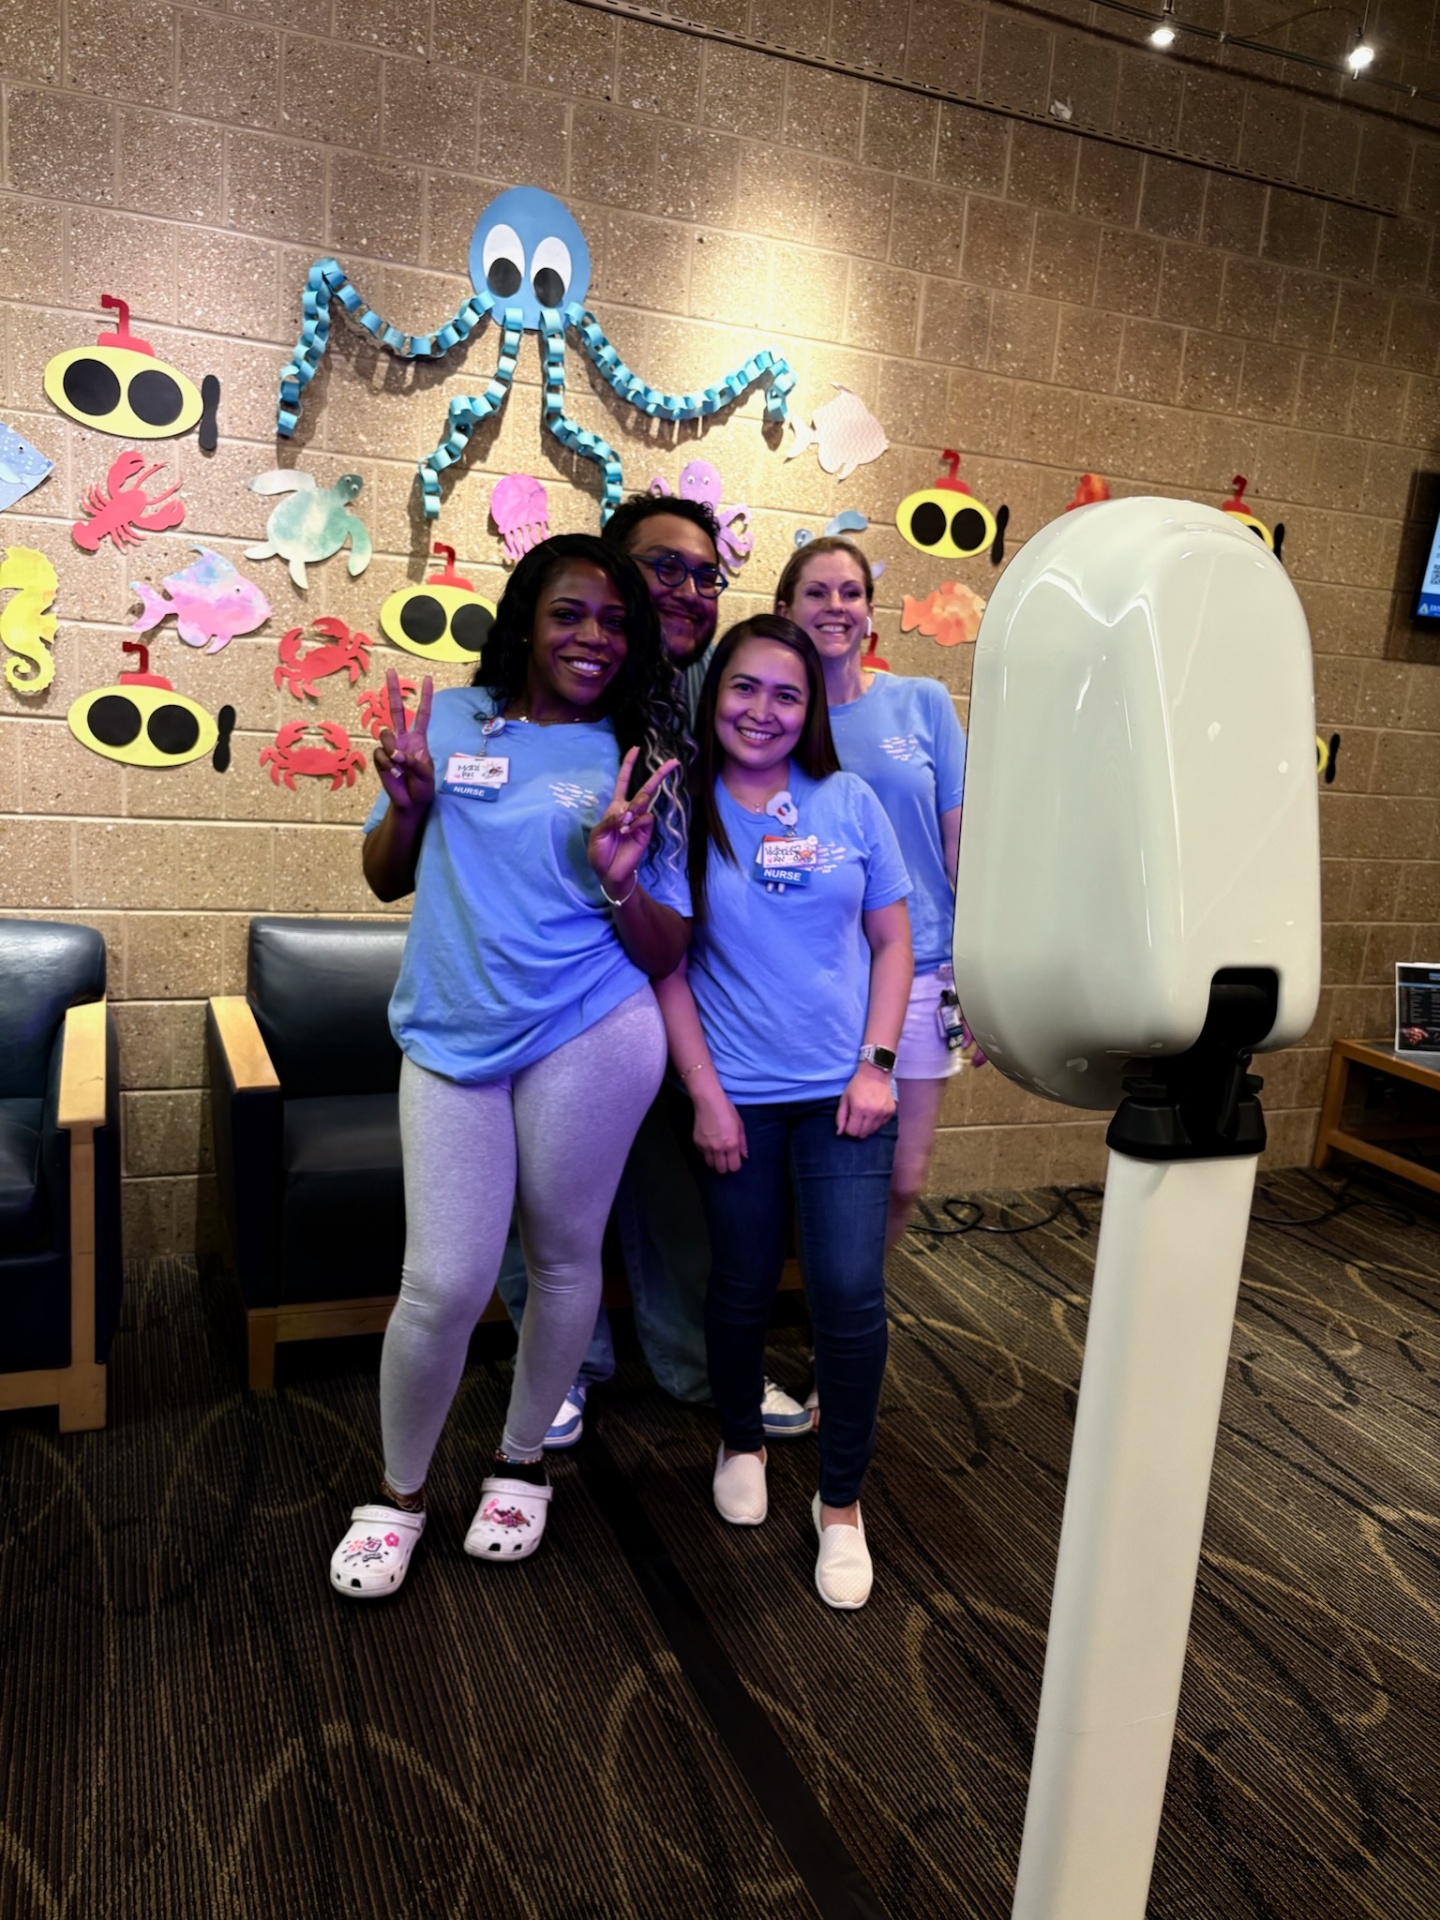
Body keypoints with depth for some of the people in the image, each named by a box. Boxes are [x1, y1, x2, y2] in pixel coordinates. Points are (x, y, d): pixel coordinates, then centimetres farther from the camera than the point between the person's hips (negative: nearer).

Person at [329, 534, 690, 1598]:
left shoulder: (640, 759, 1)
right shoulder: (453, 720, 5)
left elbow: (664, 954, 0)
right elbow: (387, 879, 13)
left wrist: (617, 880, -19)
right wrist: (406, 802, -7)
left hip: (589, 1037, 0)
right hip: (451, 1040, 1)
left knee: (565, 1259, 12)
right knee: (444, 1287, 0)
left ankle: (522, 1462, 38)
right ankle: (401, 1492, 27)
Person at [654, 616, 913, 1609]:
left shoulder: (850, 802, 2)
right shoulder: (684, 813, -3)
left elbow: (892, 941, 5)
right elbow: (668, 966, -3)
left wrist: (876, 1064, -4)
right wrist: (705, 1094, -7)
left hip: (843, 1092, 1)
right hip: (738, 1097, 0)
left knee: (851, 1296, -4)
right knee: (742, 1291, 13)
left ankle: (842, 1503, 18)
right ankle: (742, 1443, 41)